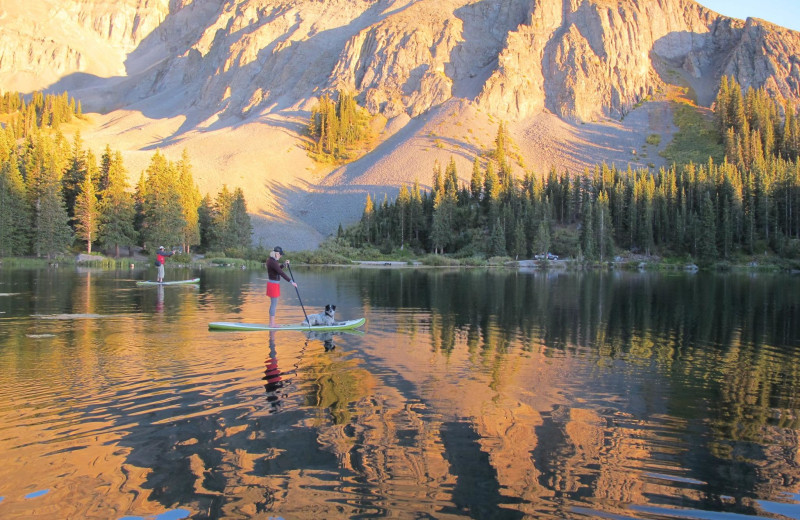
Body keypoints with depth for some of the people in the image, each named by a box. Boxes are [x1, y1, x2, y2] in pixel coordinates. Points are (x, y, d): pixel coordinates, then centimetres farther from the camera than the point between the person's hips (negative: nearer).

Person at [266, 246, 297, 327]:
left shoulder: (270, 260, 11)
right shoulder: (273, 262, -20)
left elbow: (278, 268, 24)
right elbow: (281, 273, -24)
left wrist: (284, 264, 8)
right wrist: (291, 282, -23)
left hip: (271, 283, 10)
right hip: (274, 284, -10)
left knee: (273, 304, 15)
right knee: (274, 304, -4)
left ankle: (271, 323, 21)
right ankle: (272, 324, 0)